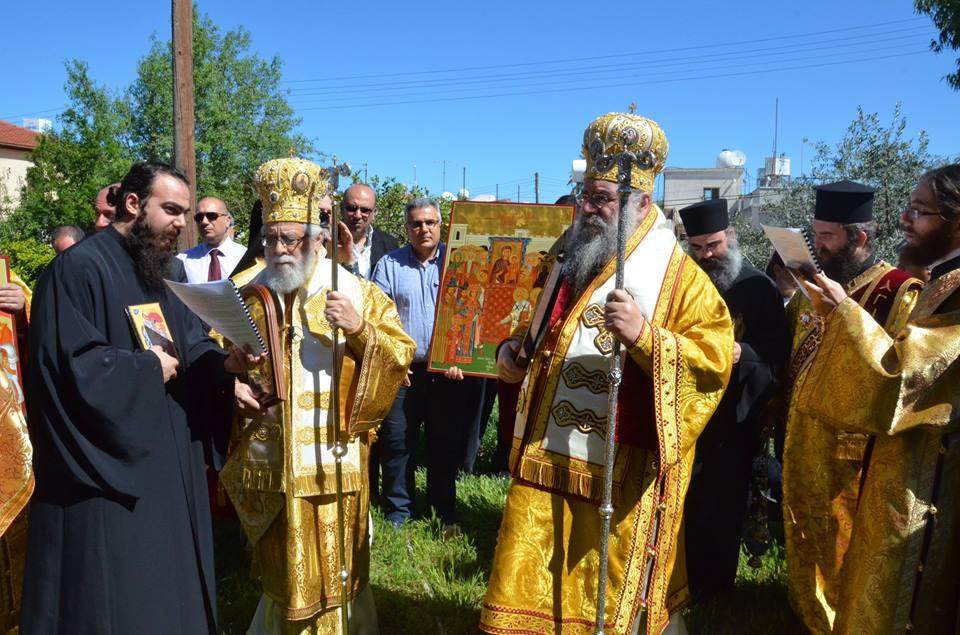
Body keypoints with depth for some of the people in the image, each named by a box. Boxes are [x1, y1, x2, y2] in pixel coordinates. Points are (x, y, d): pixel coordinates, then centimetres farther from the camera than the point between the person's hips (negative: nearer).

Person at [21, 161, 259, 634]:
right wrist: (149, 367, -14)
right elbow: (73, 365, -24)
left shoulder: (155, 273, 13)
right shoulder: (78, 268, -15)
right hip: (105, 471, -8)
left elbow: (192, 345, 8)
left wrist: (226, 363, -12)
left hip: (163, 462, 9)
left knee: (164, 587, 17)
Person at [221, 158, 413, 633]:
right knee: (283, 576, 17)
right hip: (267, 463, 3)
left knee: (332, 576, 8)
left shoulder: (357, 292, -3)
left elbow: (401, 357, -6)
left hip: (332, 463, -3)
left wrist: (359, 329, -22)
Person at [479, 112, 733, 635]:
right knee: (526, 591, 11)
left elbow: (718, 359, -15)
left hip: (622, 472, -5)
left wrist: (644, 334, -28)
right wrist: (511, 351, 6)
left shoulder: (678, 276, -7)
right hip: (545, 457, 5)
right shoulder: (563, 257, 10)